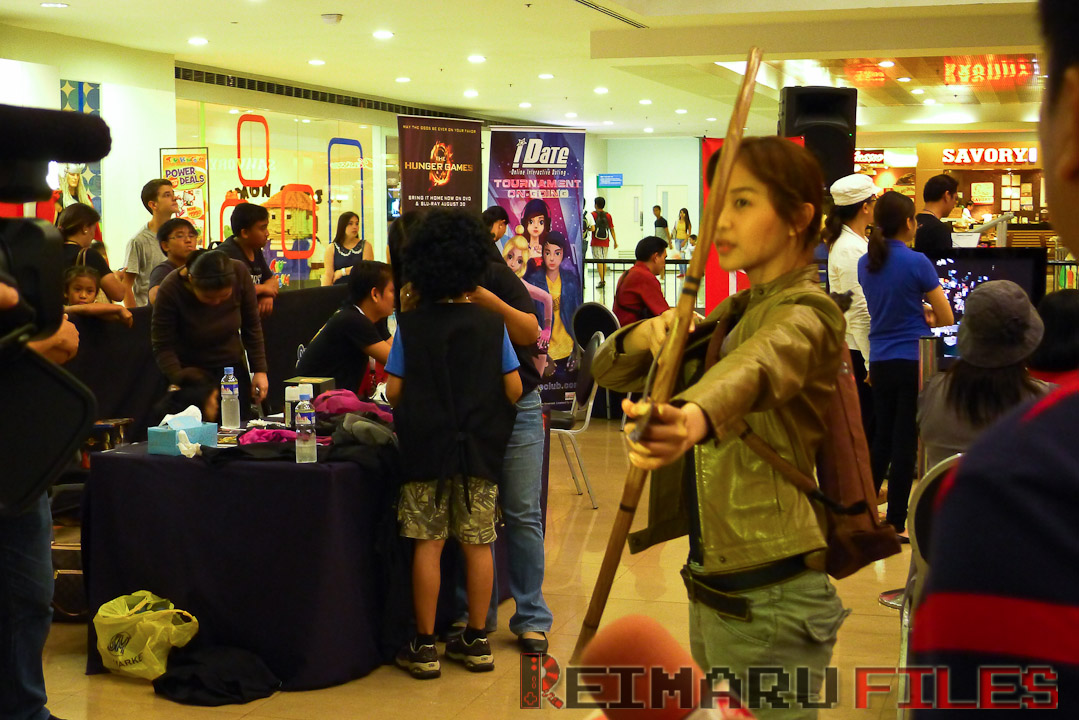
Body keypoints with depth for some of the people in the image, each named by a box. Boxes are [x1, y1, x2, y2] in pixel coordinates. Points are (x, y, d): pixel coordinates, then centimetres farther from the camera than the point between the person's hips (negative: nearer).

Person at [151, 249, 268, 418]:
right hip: (190, 371, -3)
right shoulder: (170, 289, -24)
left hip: (231, 365, 3)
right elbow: (163, 347, -18)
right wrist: (180, 382, -32)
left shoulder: (240, 273, -16)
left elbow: (252, 326, -2)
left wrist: (260, 370, -3)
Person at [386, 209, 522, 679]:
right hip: (480, 447, 1)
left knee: (429, 543, 4)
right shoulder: (491, 324, -2)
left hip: (426, 448, -1)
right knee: (478, 544, 8)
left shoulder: (411, 325, -4)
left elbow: (393, 390, -5)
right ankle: (476, 641, 16)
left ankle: (424, 646, 8)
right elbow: (514, 388, -2)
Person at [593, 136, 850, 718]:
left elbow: (757, 364, -37)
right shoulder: (733, 313, 14)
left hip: (768, 603, -8)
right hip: (712, 590, 8)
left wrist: (693, 415, -59)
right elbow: (608, 369, 12)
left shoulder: (805, 313, -12)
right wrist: (646, 335, -12)